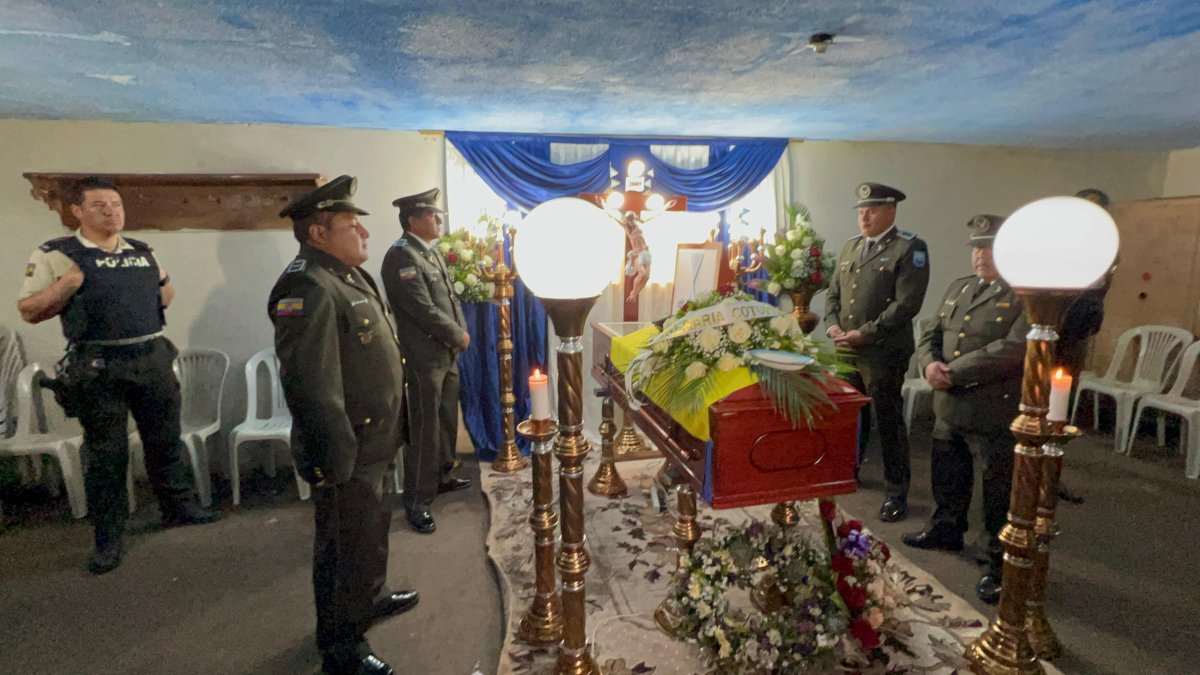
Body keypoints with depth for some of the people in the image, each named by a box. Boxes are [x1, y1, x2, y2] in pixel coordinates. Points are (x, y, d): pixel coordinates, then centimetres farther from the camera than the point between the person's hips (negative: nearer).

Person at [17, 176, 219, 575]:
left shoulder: (144, 253, 11)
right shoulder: (56, 255, -2)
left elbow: (164, 298, 24)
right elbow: (28, 312, -4)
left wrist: (166, 290, 1)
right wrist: (67, 284, -18)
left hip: (153, 359, 4)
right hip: (98, 368, -4)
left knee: (166, 440, 14)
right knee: (105, 453, 5)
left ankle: (178, 507, 31)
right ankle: (109, 537, 18)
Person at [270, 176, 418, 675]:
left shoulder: (349, 275, 10)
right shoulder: (308, 288, -23)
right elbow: (312, 387, -28)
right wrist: (339, 461, -25)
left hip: (372, 442, 10)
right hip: (346, 452, -10)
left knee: (371, 530, 27)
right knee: (345, 548, 8)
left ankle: (372, 598, 49)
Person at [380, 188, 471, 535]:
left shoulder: (431, 251, 13)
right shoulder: (401, 256, -17)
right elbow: (423, 309, -22)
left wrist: (461, 331, 0)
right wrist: (458, 335, -11)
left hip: (446, 353, 9)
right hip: (423, 357, -9)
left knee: (447, 420, 19)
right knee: (424, 428, -2)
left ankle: (441, 475, 37)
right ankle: (417, 502, 9)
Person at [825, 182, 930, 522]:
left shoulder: (910, 248, -6)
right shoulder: (850, 247, 15)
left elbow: (907, 304, -15)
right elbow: (833, 292, 17)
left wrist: (865, 333, -18)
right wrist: (832, 325, -2)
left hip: (884, 353, -6)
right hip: (845, 351, 6)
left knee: (889, 422, 3)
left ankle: (897, 492, 18)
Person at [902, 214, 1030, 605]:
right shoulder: (959, 288, 12)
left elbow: (1013, 348, -23)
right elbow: (931, 331, 11)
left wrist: (953, 372, -20)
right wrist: (929, 364, -10)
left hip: (997, 411, -7)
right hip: (949, 406, 7)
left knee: (1000, 493, 7)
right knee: (947, 476, 23)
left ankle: (1003, 565, 23)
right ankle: (946, 529, 44)